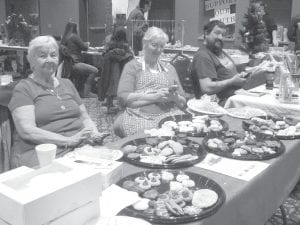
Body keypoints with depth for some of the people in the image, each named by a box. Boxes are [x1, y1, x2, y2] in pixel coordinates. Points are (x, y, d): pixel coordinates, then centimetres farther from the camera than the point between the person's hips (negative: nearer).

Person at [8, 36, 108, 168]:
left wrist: (94, 134, -2)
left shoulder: (67, 84, 22)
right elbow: (27, 131, -10)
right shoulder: (23, 89, 2)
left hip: (79, 148, 6)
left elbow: (85, 118, 21)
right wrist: (69, 140, -19)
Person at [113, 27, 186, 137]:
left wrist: (175, 98, -3)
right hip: (139, 117, -4)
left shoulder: (169, 69, 24)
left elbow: (182, 102, 22)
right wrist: (154, 97, -12)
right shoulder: (132, 66, 13)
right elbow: (123, 97, -3)